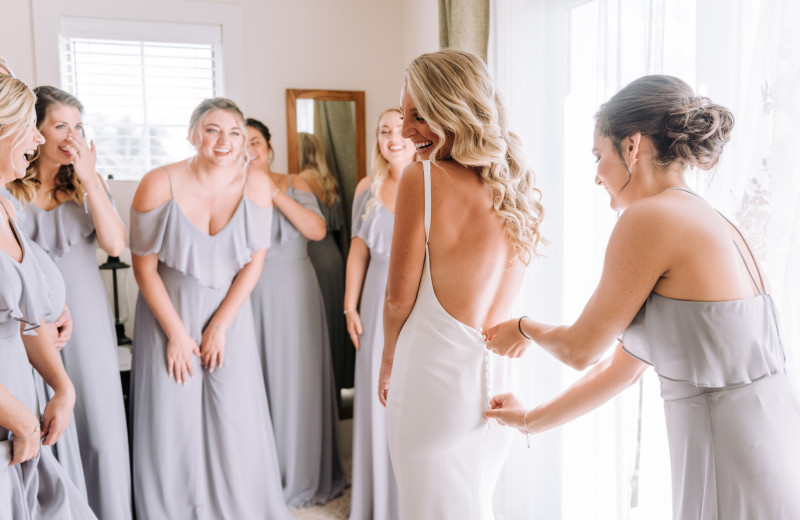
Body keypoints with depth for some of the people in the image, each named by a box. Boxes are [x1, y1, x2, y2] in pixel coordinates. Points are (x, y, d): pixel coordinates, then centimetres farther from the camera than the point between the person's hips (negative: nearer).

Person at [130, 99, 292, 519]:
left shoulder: (256, 185, -9)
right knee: (172, 420, 4)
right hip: (168, 312, -1)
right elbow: (144, 267, -8)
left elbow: (254, 262, -5)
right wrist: (177, 333, -8)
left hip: (229, 313, 1)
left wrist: (220, 326, -7)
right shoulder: (159, 184, -13)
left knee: (236, 417, 4)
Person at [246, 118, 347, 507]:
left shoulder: (293, 184, 4)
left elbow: (317, 230, -11)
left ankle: (300, 475, 21)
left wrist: (274, 193, -14)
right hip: (249, 296, 1)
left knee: (295, 379, 4)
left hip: (293, 295, -1)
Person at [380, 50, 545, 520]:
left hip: (435, 376, -6)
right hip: (498, 376, 6)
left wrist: (389, 360, 9)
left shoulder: (422, 177, -15)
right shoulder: (516, 184, 3)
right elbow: (503, 293, 10)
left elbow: (399, 297, -8)